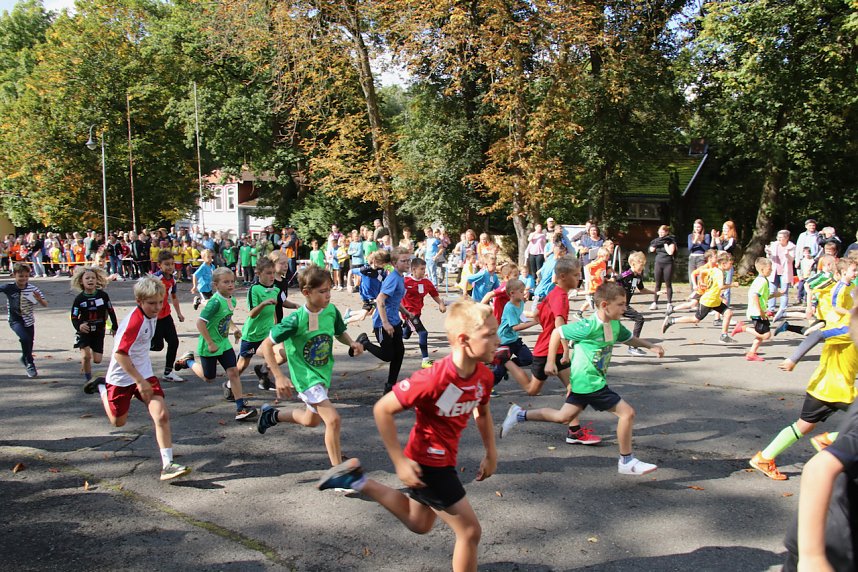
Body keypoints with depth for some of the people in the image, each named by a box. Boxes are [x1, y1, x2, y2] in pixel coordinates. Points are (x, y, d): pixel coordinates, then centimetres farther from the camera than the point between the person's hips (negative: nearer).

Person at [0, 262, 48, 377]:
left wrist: (39, 299, -30)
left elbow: (45, 305, -10)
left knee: (29, 343, 15)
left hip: (29, 321, 3)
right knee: (25, 339, -25)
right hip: (15, 320, -3)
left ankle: (25, 359, 48)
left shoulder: (33, 289, -11)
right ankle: (30, 364, -5)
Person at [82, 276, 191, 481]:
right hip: (122, 376, -6)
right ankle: (101, 387, 43)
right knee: (118, 421, 18)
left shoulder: (151, 315, -1)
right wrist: (140, 381, -28)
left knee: (162, 415, -13)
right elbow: (120, 354, -28)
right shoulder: (134, 321, -27)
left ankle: (167, 465, -10)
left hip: (144, 373, 6)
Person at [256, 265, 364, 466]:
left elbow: (340, 333, 11)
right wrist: (279, 377, -23)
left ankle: (272, 415, 51)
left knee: (311, 420, 26)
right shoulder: (296, 320, -24)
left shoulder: (332, 311, -9)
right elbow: (266, 345, -17)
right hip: (306, 376, -7)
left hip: (324, 372, 7)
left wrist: (352, 343, -10)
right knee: (333, 419, -19)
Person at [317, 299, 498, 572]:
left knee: (419, 525, 28)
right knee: (470, 531, -2)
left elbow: (482, 411, 12)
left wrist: (491, 453, 8)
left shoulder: (484, 376, -11)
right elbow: (382, 409, -25)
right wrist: (400, 462, -23)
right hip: (426, 463, -8)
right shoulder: (433, 379, -34)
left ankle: (357, 481, 32)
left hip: (443, 460, 8)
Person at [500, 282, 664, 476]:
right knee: (627, 412, -6)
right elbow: (557, 332, -12)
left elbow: (629, 338, 22)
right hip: (590, 384, -9)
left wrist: (650, 346, 5)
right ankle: (626, 461, 8)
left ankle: (520, 415, 28)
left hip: (581, 382, 9)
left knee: (564, 417, 19)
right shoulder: (589, 326, -21)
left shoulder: (615, 325, 3)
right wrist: (550, 362, -10)